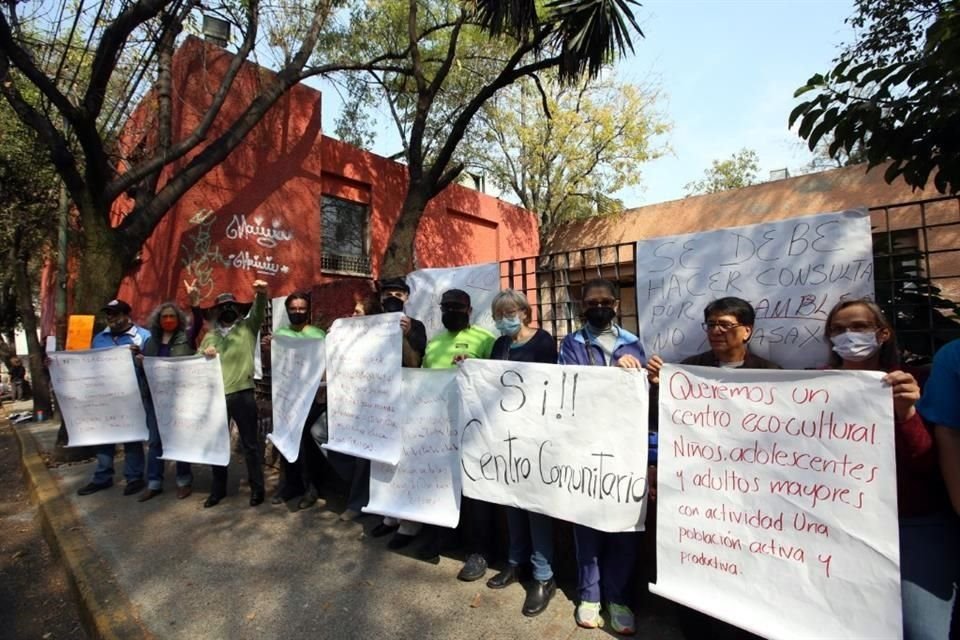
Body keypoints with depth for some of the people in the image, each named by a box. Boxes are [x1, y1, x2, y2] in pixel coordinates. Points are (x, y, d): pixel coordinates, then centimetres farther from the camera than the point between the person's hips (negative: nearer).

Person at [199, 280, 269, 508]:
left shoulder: (248, 327, 5)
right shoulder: (210, 336, 16)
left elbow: (258, 312, -12)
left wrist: (261, 294, -32)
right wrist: (204, 353, -7)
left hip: (242, 393, -4)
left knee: (250, 443, 3)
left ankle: (257, 488, 14)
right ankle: (218, 489, 29)